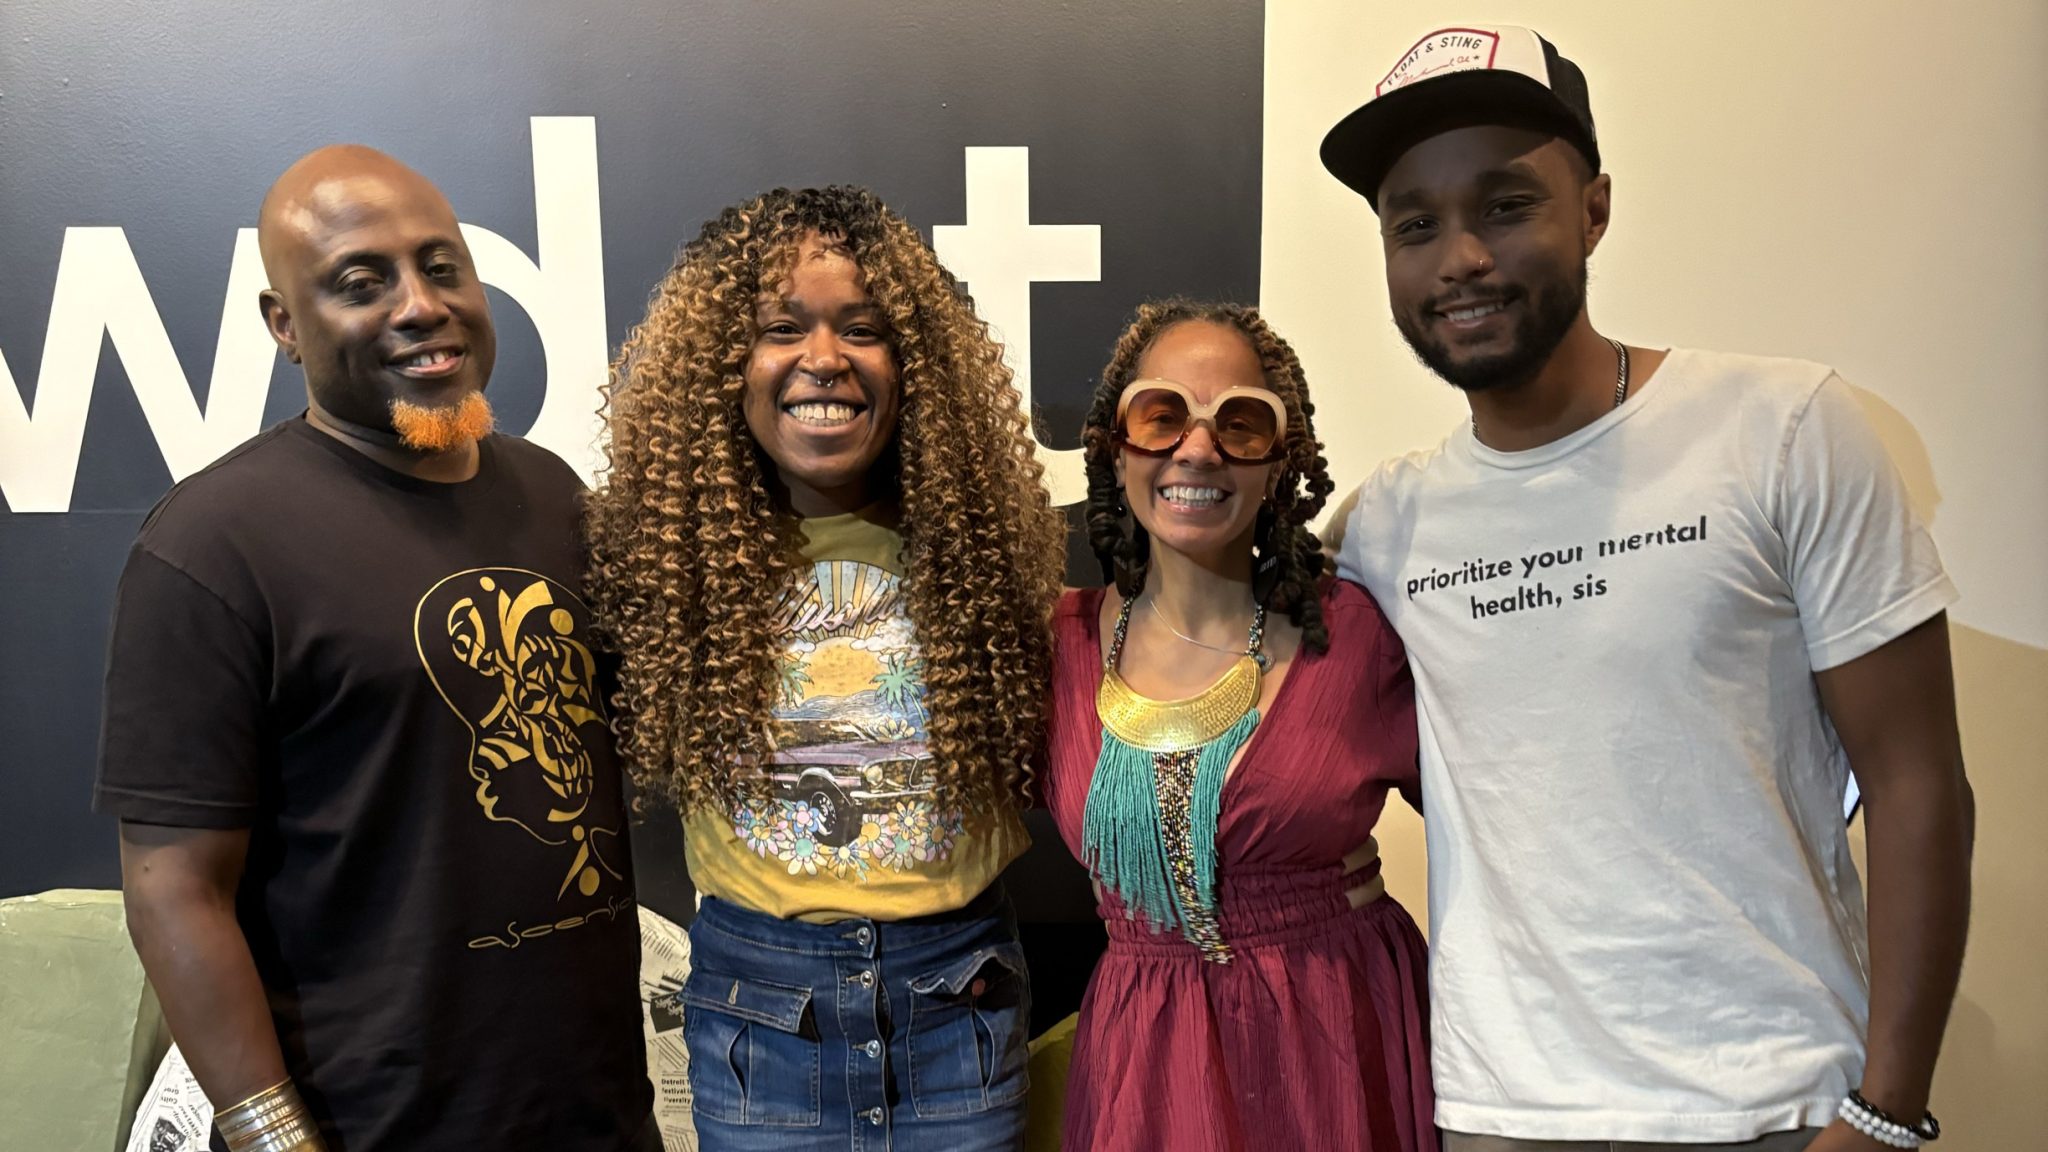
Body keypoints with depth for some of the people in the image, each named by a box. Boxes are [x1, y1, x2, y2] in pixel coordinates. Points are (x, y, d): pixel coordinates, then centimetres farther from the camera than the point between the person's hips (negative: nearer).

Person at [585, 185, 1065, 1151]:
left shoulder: (980, 539, -7)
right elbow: (634, 758, 2)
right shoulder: (673, 547, -8)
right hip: (755, 996, 0)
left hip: (959, 994, 1)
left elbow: (1040, 761, 3)